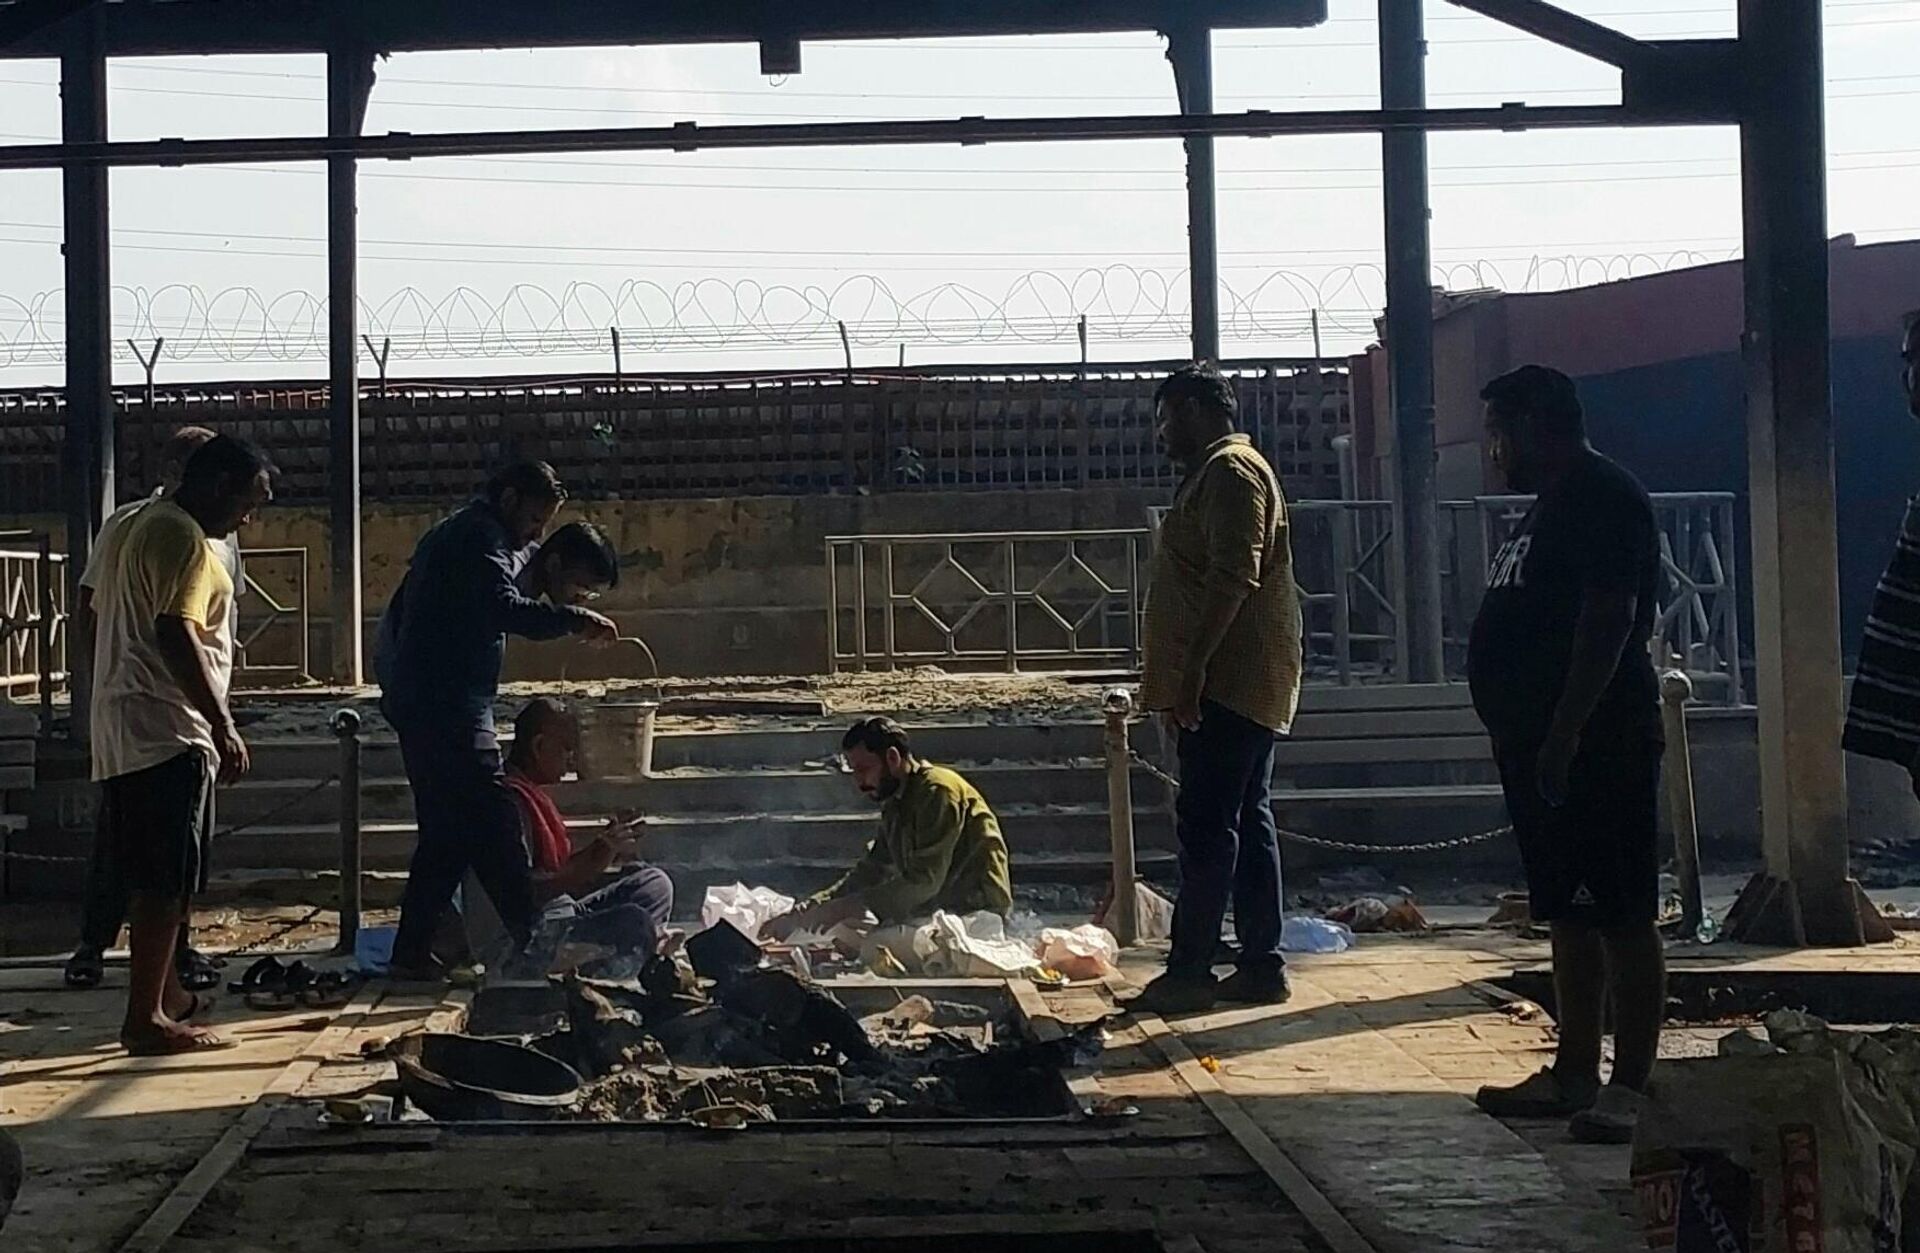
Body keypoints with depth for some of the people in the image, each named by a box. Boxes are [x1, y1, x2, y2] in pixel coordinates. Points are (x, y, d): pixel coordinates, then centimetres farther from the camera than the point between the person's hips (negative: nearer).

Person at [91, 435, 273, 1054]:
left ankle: (165, 992, 28)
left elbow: (99, 616, 23)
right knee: (166, 879, -7)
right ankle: (146, 1020, -5)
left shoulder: (139, 527, 18)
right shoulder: (184, 538, -14)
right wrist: (223, 723, -23)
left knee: (152, 876, 18)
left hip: (124, 733, 10)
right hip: (166, 733, -10)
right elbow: (174, 633, -24)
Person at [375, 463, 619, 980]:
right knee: (492, 822, -11)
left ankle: (412, 952, 13)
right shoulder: (481, 539, -10)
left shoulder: (453, 535, 23)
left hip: (415, 702, 11)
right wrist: (573, 618, -22)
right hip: (450, 710, -11)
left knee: (446, 831, 12)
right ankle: (532, 943, -12)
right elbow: (506, 609, -26)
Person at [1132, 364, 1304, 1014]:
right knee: (1246, 824, 10)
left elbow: (1233, 578, -22)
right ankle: (1262, 967, 12)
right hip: (1233, 686, 11)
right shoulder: (1216, 474, 22)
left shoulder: (1229, 471, -11)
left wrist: (1192, 668, -24)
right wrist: (1184, 679, 23)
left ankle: (1188, 972, -10)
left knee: (1207, 826, -10)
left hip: (1228, 684, -11)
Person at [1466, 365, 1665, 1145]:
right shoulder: (1557, 504, 20)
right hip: (1545, 746, 11)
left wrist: (1562, 737, -25)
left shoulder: (1601, 498, -12)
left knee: (1619, 916, -8)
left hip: (1592, 746, -11)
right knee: (1569, 915, 13)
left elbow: (1608, 620, -21)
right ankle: (1576, 1074, 19)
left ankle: (1630, 1086, -6)